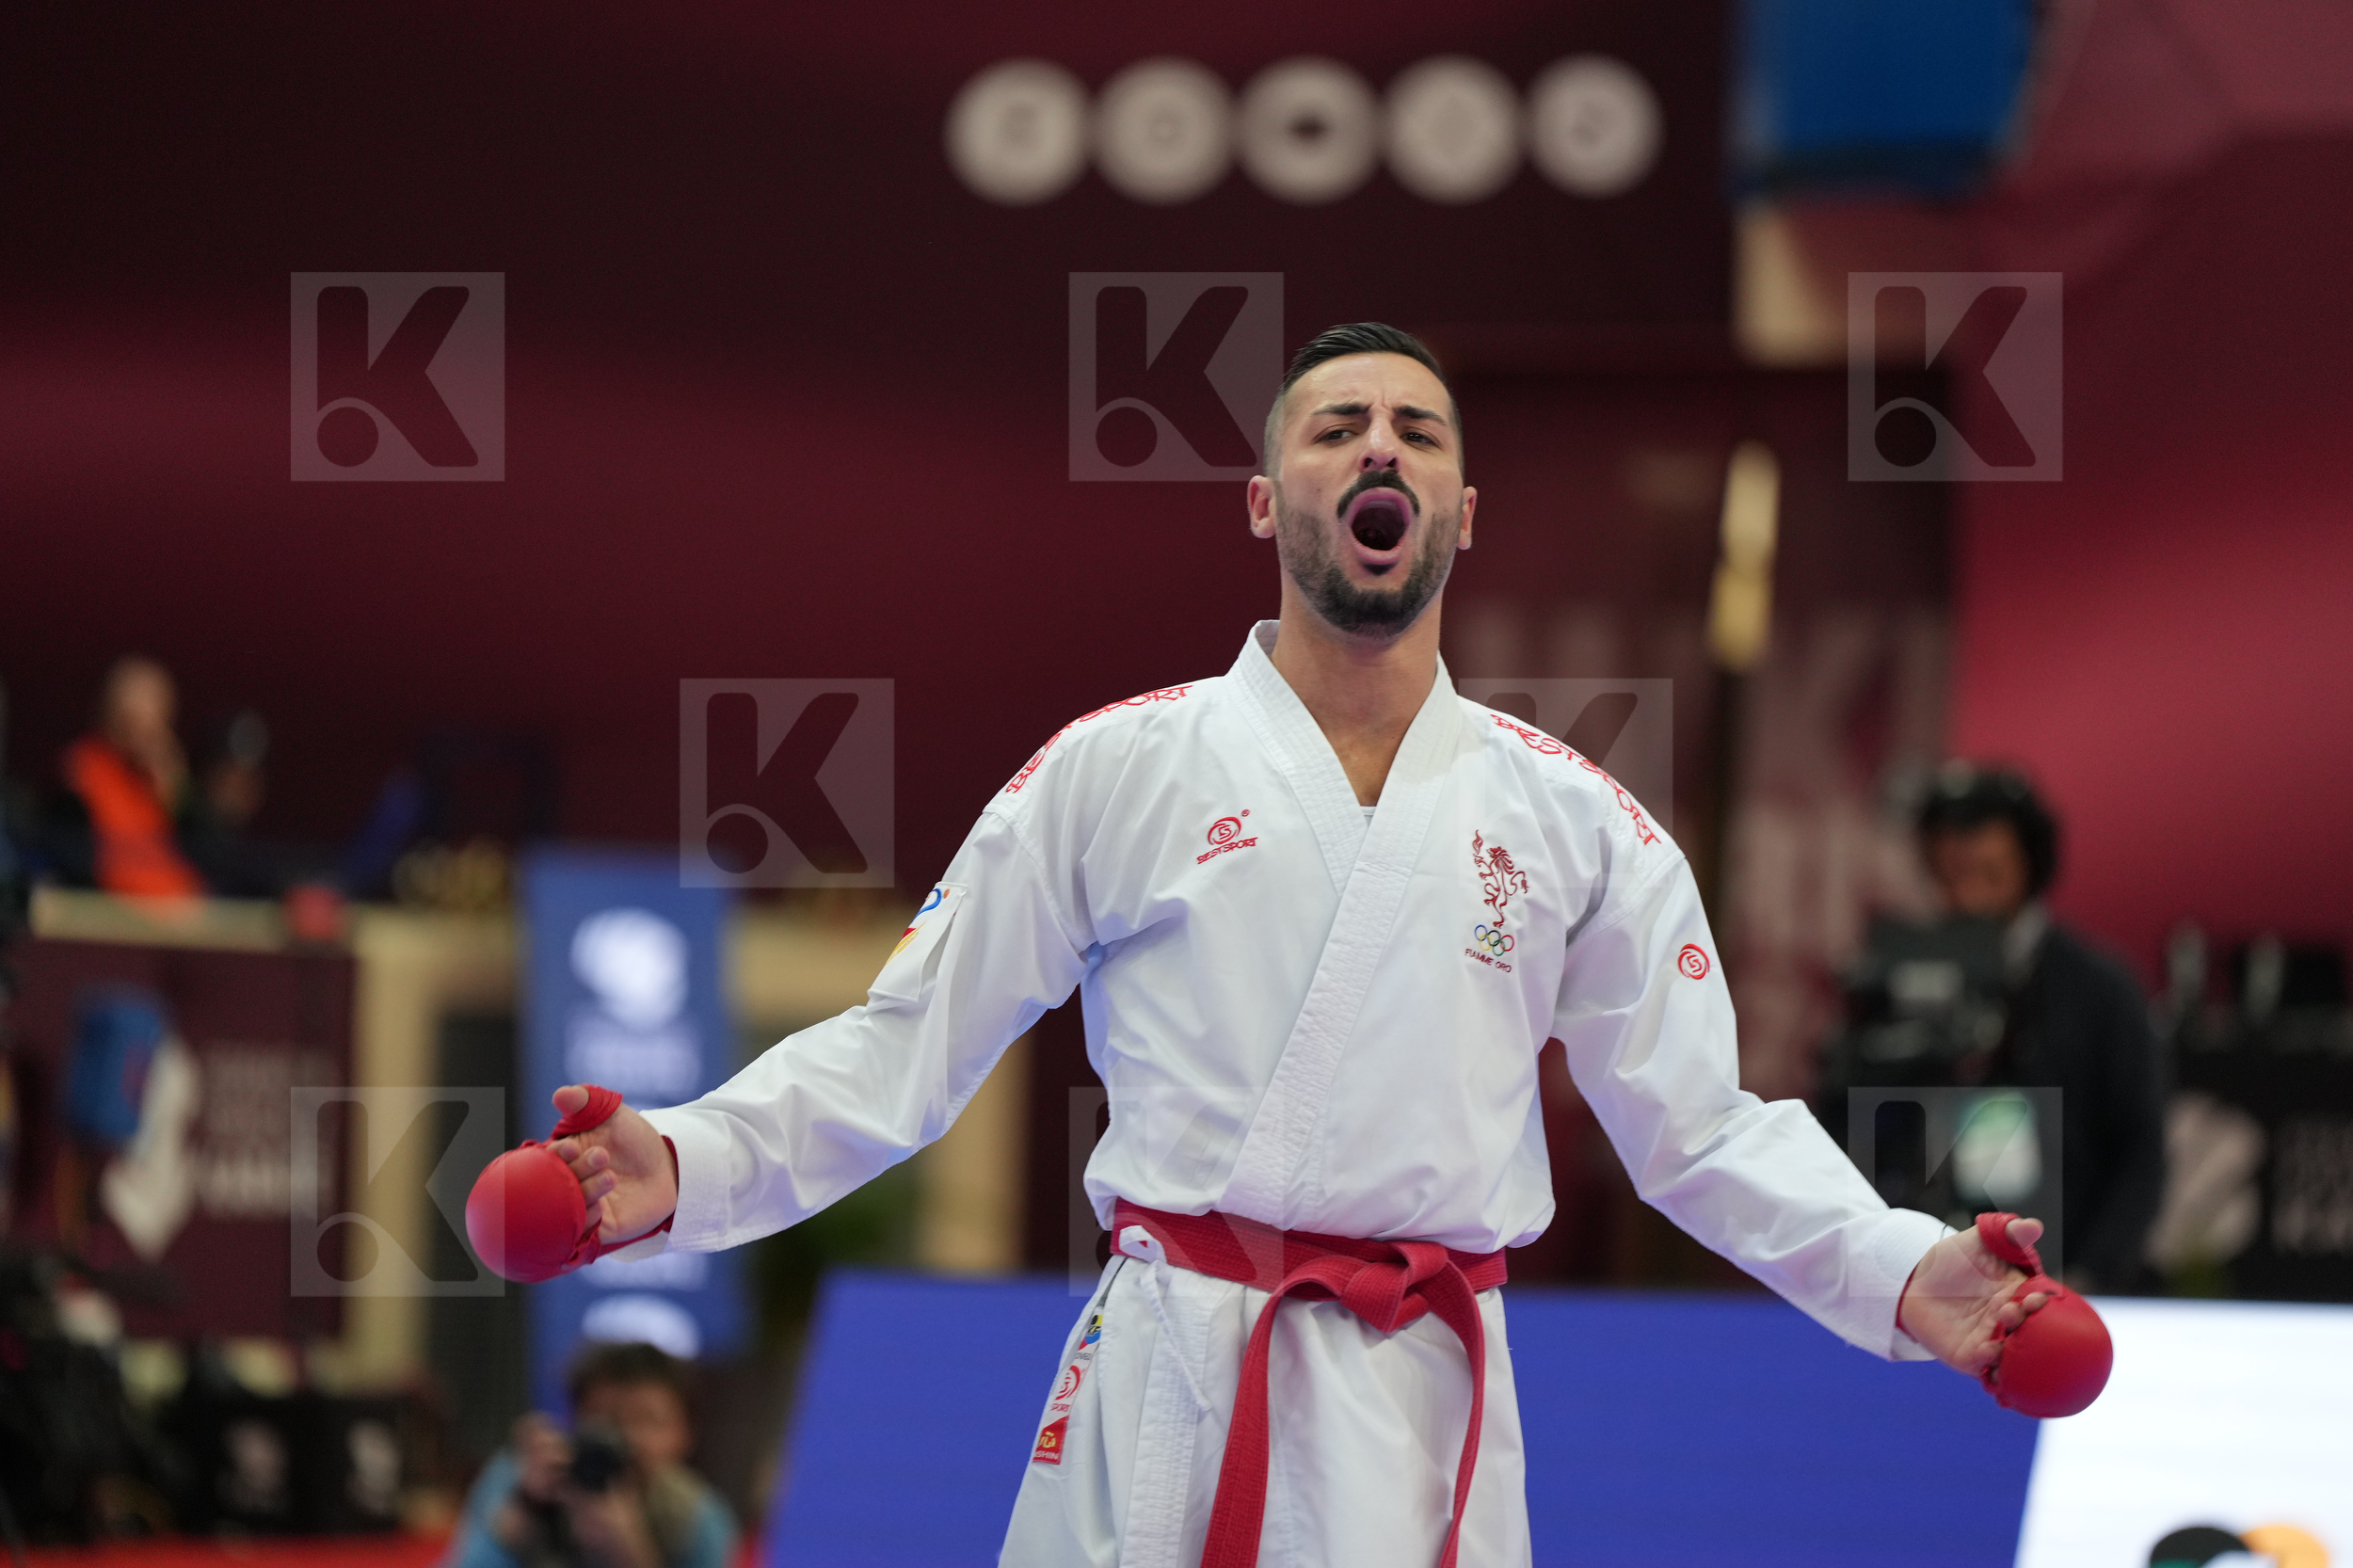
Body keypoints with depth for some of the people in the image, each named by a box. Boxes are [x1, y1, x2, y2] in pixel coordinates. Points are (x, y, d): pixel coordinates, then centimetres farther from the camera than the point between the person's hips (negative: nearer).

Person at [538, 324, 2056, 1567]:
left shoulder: (1574, 819, 10)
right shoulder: (1117, 772, 5)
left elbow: (1703, 1123, 11)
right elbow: (903, 1050, 6)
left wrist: (1901, 1273, -5)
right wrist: (685, 1166, -9)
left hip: (1422, 1408, 1)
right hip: (1168, 1401, -1)